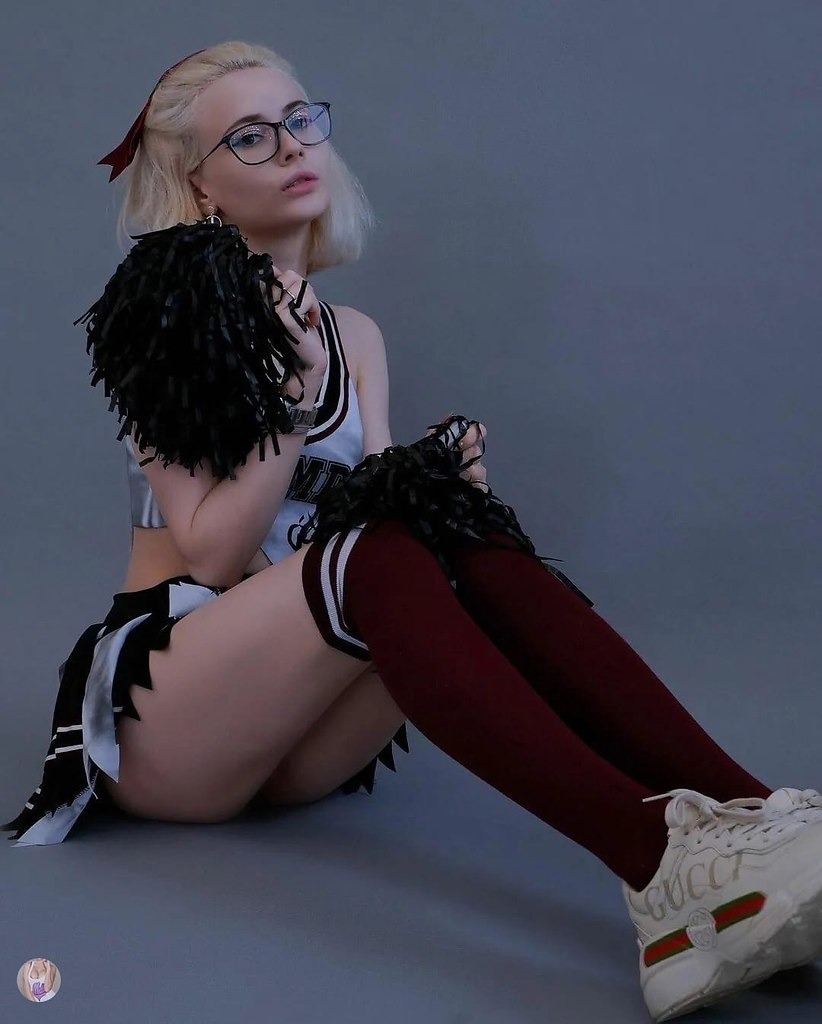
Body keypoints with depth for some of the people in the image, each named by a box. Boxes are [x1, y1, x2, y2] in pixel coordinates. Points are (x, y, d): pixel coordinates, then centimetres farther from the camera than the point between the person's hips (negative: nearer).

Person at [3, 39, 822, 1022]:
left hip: (295, 734, 5)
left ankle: (740, 820, -43)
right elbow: (208, 554, -12)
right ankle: (663, 870, -52)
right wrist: (294, 396, -18)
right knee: (378, 563, -35)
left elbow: (382, 519, 4)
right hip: (161, 714, -4)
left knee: (470, 545, -26)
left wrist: (437, 482, -16)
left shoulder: (353, 336, 14)